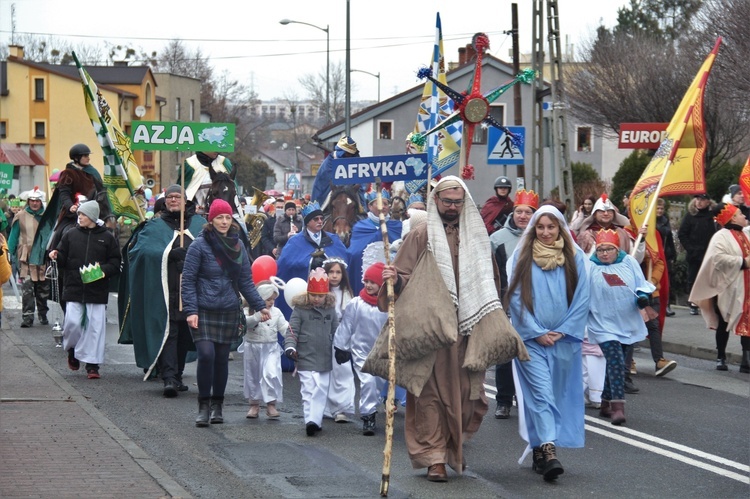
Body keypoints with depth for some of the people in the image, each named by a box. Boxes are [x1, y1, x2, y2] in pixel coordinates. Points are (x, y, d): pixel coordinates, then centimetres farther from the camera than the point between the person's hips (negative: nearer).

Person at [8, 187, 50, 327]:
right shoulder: (21, 216, 2)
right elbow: (13, 237, 5)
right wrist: (12, 254, -2)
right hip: (26, 258, -2)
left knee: (43, 289, 11)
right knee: (27, 288, -12)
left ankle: (43, 315, 25)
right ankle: (28, 316, -13)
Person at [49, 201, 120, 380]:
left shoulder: (106, 237, 3)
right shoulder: (71, 235, 6)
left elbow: (115, 263, 3)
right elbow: (63, 260, 9)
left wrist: (104, 270, -14)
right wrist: (56, 256, -12)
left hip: (97, 290, -1)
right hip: (74, 289, 1)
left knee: (95, 326, -2)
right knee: (72, 323, -5)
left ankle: (92, 365, 5)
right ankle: (72, 349, 25)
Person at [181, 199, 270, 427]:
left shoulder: (237, 245, 7)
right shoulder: (199, 245, -7)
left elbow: (246, 281, 12)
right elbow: (188, 280, -7)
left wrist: (260, 306, 5)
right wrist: (190, 310, -15)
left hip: (229, 312, 4)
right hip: (204, 312, -4)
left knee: (222, 358, 7)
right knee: (206, 354, -15)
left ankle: (217, 406, 20)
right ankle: (204, 405, -1)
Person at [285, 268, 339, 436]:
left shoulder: (330, 309, 8)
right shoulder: (300, 309, -4)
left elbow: (336, 331, 18)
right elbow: (292, 330, -6)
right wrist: (290, 347, -21)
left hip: (325, 358, 4)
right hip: (306, 358, -4)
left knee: (321, 391, 4)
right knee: (308, 390, -9)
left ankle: (315, 420, 7)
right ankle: (310, 420, -13)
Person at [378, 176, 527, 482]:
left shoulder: (476, 237, 13)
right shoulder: (420, 236, 2)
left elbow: (490, 281, 20)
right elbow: (404, 278, 0)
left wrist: (493, 324, 12)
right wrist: (395, 279, -24)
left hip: (468, 327, 3)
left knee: (468, 393, 3)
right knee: (431, 391, -5)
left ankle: (454, 445, 25)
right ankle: (435, 457, 1)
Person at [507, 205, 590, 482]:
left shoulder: (575, 258, 3)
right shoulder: (522, 257, 1)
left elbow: (582, 299, 2)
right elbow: (516, 297, -1)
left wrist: (562, 332, -6)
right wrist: (537, 332, -7)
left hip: (564, 338, 2)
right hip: (531, 338, -2)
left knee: (557, 394, 4)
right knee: (541, 392, -14)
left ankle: (540, 449, 12)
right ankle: (548, 449, -23)